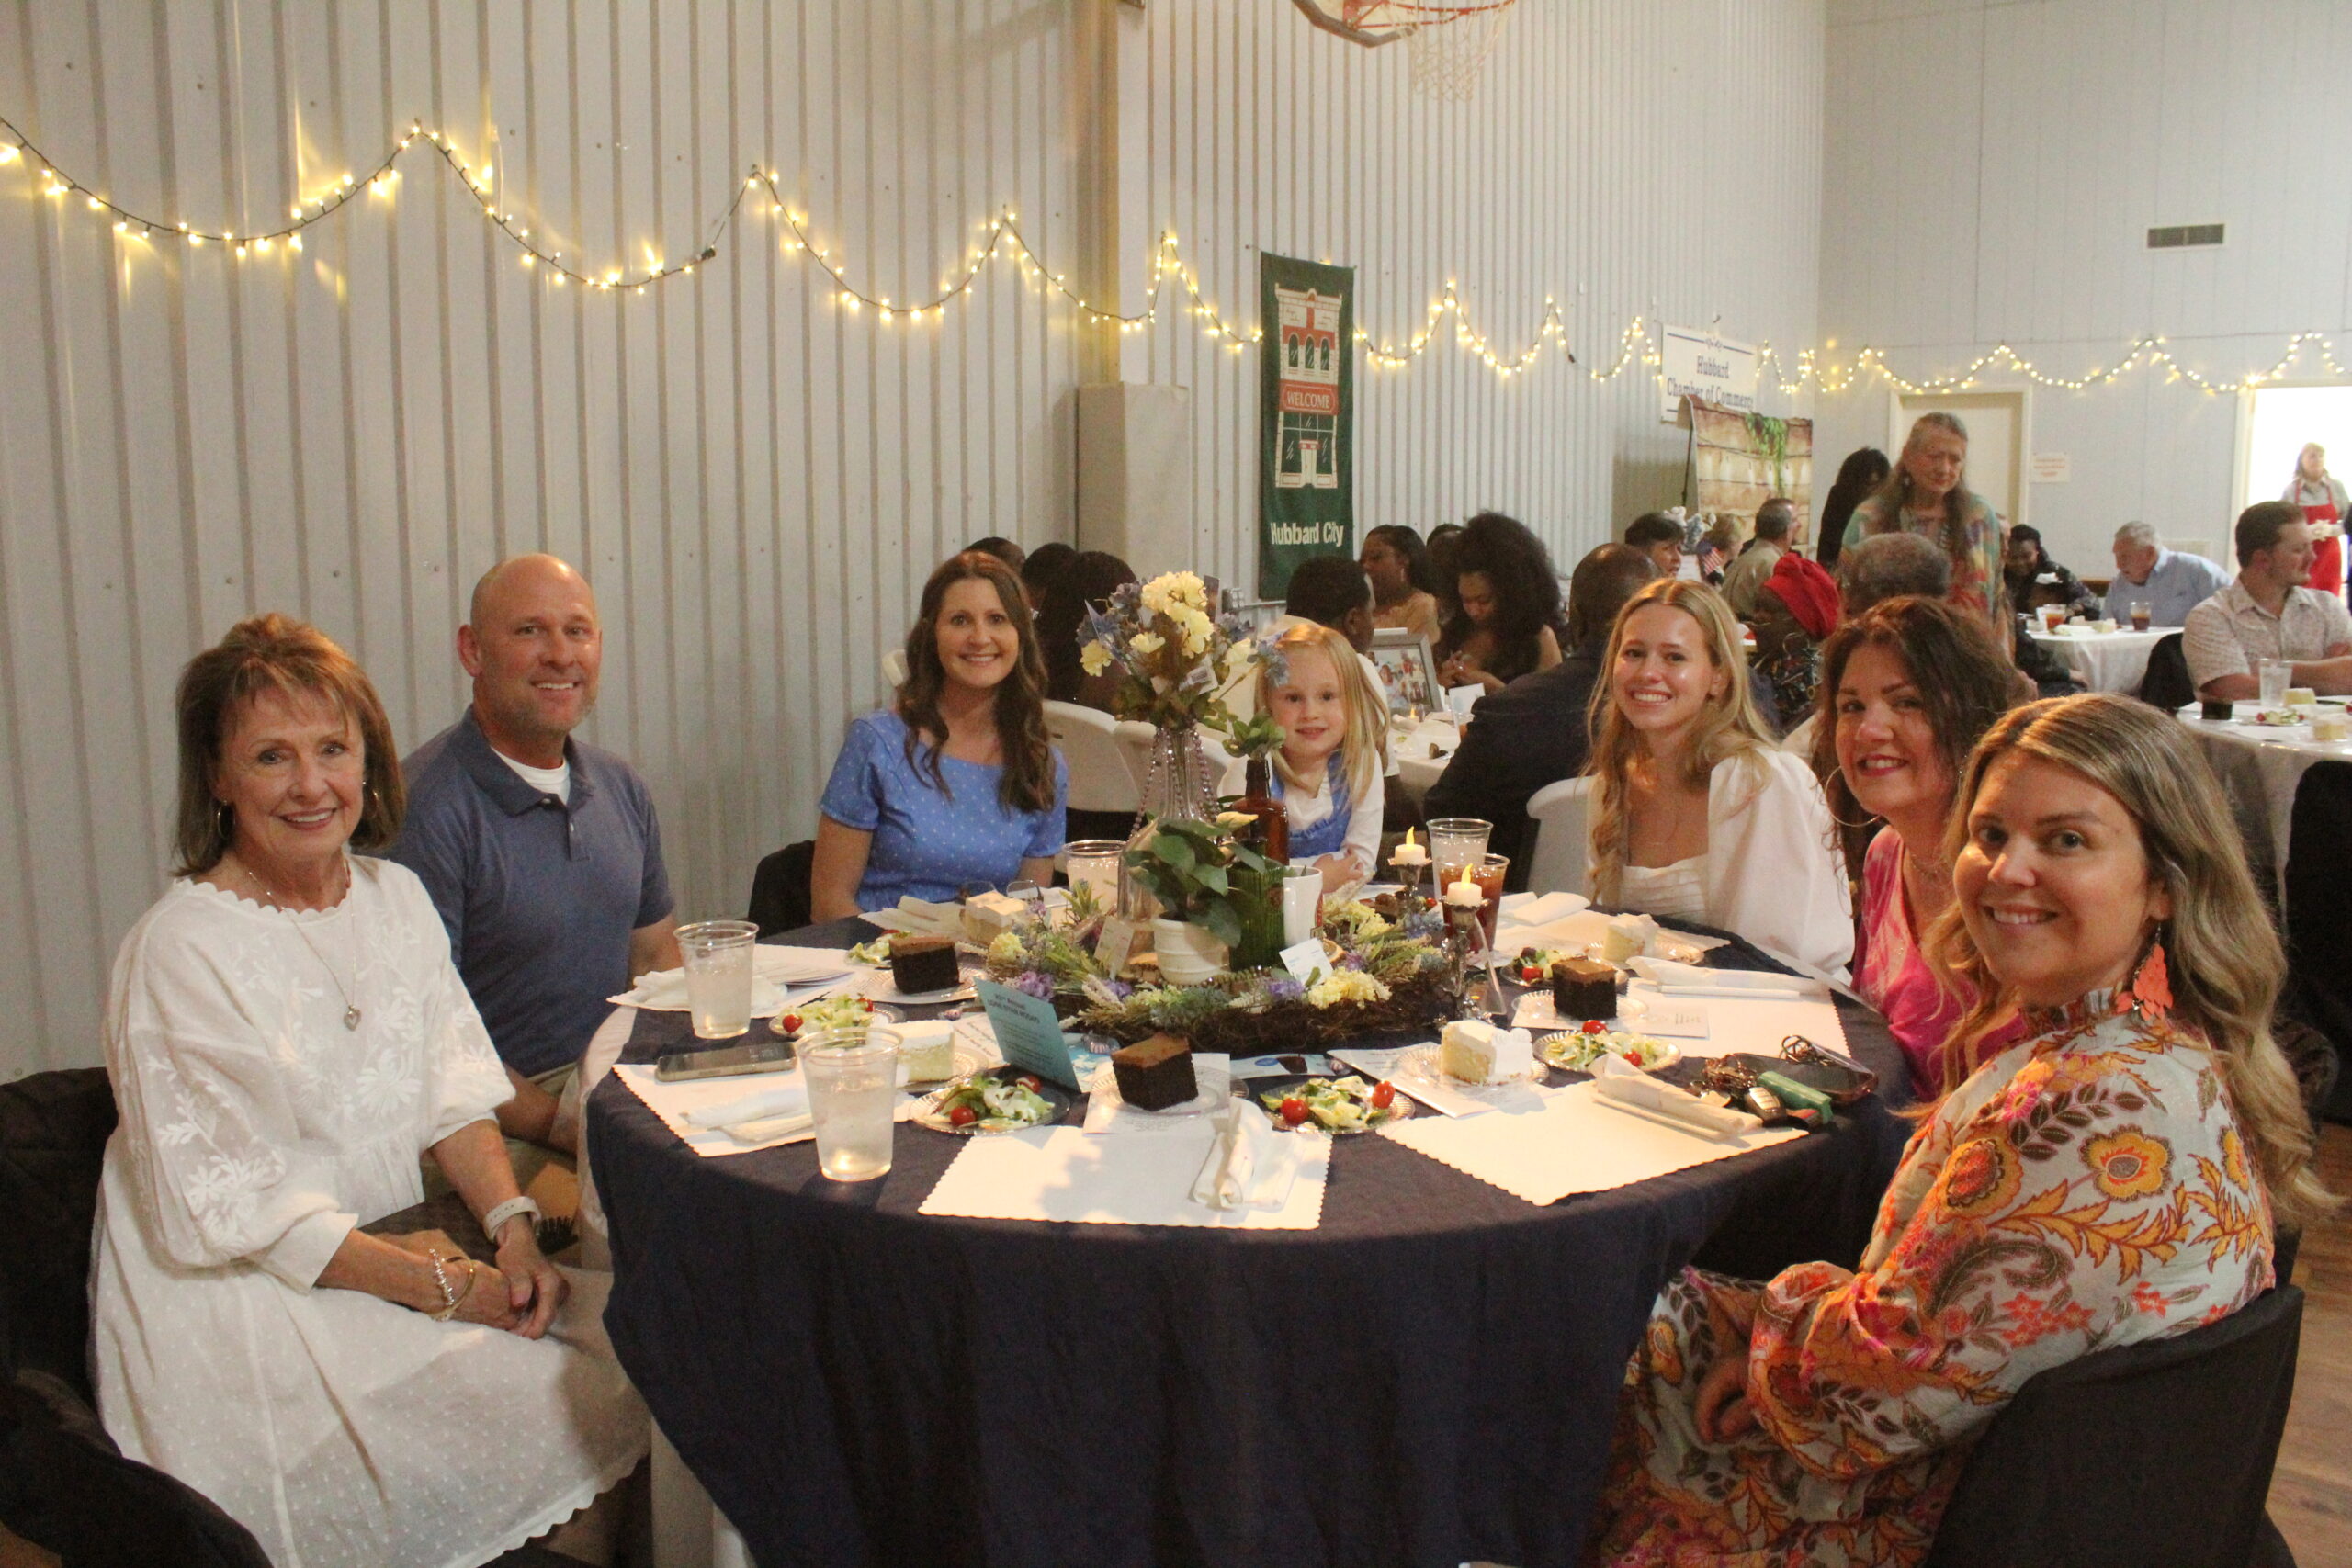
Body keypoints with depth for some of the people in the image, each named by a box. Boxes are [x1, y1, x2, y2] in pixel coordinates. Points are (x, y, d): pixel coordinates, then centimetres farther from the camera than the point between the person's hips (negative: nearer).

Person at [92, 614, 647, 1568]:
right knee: (549, 1405, -22)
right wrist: (445, 1285, -20)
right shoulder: (178, 951, -15)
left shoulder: (393, 896, 6)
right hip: (239, 1302, -6)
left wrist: (513, 1231, -10)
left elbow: (453, 1095, 7)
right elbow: (231, 1211, -16)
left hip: (394, 1244, 6)